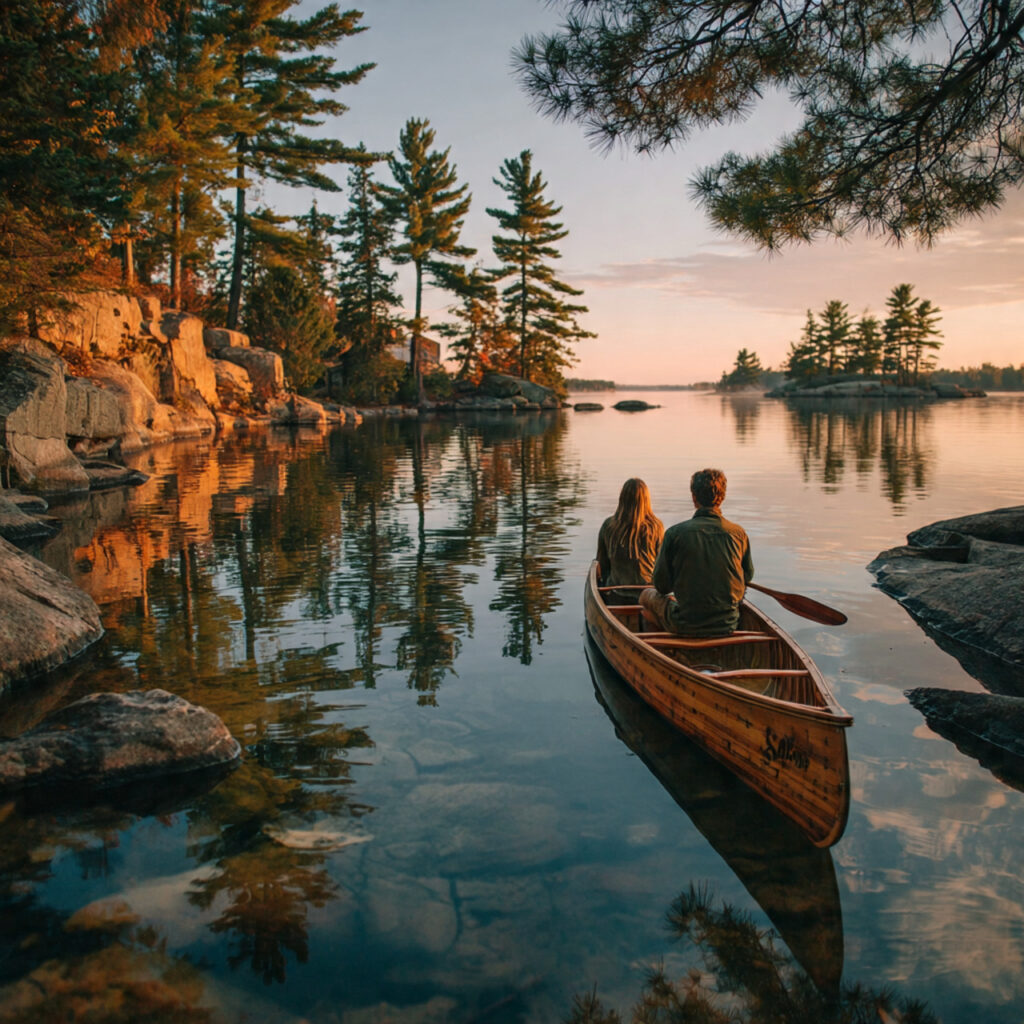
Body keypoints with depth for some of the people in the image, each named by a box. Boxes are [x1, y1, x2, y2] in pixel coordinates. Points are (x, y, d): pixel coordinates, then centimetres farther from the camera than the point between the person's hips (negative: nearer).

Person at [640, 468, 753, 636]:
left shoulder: (675, 533, -11)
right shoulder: (738, 533, -6)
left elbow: (662, 585, -5)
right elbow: (747, 577, 8)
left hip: (687, 626, -3)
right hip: (728, 625, 4)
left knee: (647, 595, 22)